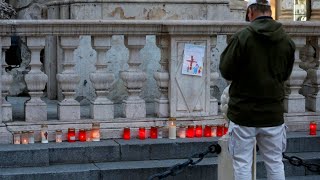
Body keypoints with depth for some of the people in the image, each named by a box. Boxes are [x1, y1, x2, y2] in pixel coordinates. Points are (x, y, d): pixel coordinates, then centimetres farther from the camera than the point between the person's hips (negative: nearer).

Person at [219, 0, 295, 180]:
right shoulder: (287, 40, 1)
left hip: (244, 113, -3)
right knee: (275, 163, 12)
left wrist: (226, 54, 10)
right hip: (273, 113, 4)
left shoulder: (242, 37, -13)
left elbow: (226, 72, -6)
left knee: (243, 165, 3)